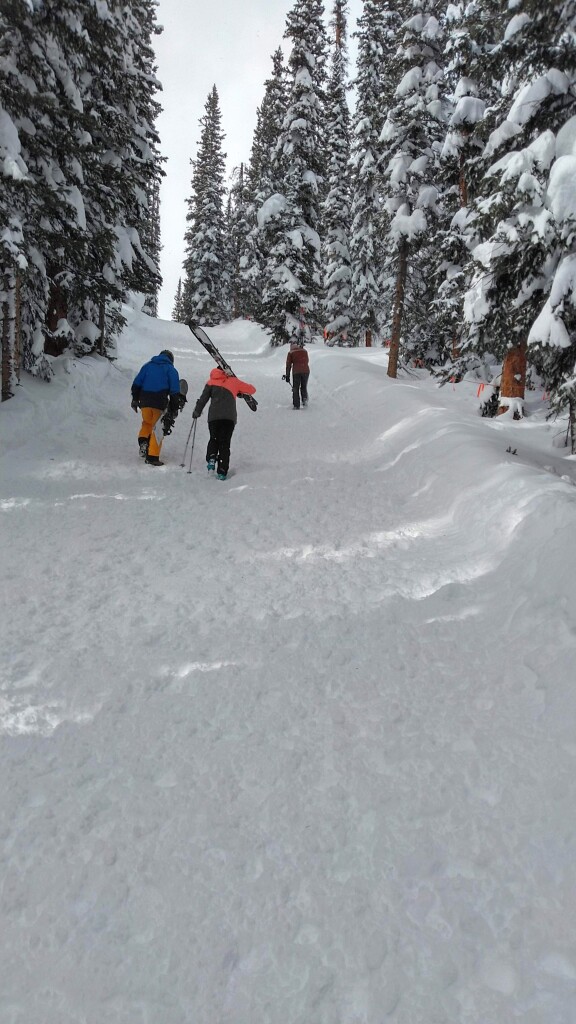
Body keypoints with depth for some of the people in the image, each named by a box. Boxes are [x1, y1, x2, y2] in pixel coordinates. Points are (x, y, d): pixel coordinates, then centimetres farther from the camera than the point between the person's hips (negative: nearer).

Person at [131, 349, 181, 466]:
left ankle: (143, 440, 0)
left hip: (145, 401, 3)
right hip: (160, 403, -3)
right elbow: (175, 391, 1)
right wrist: (174, 408, 3)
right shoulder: (171, 369, 9)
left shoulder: (147, 365, 18)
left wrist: (135, 399, 13)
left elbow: (136, 383, 10)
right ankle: (152, 457, -1)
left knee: (147, 422, 26)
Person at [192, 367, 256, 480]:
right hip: (229, 417, 0)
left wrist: (197, 412, 17)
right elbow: (252, 390, 24)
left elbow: (203, 398, 9)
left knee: (214, 439, 17)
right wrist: (241, 391, 42)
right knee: (224, 443, 3)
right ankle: (222, 471, -5)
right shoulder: (234, 381, 18)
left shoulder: (211, 381, 16)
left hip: (214, 416, 0)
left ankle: (211, 459, -10)